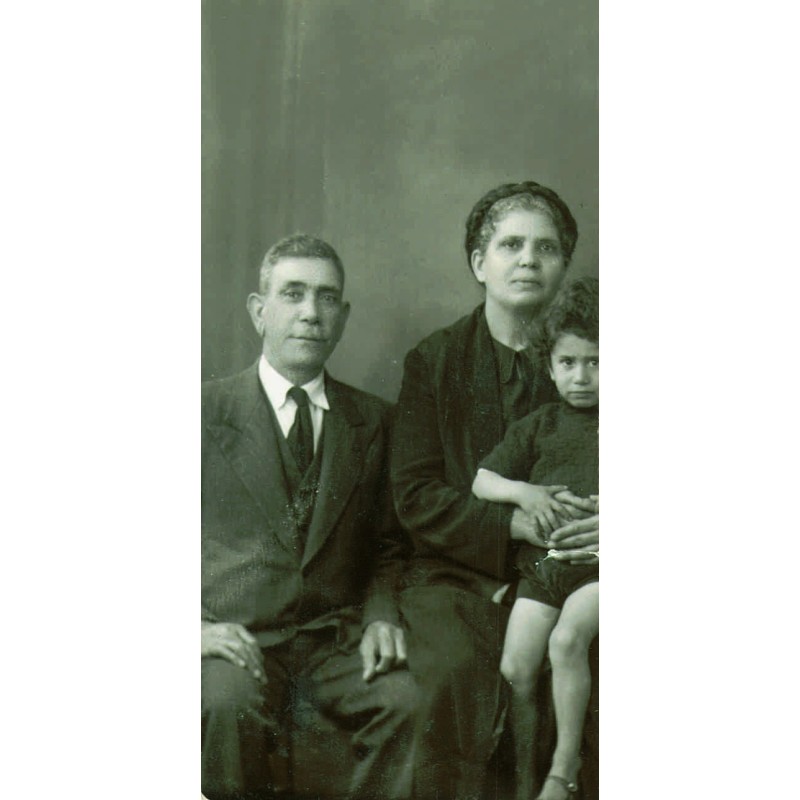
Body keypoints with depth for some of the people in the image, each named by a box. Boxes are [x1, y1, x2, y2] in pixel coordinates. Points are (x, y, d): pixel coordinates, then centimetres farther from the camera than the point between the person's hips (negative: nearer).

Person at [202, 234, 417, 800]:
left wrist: (381, 617, -2)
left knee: (409, 700, -27)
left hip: (337, 638, 2)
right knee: (231, 704, -34)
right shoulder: (208, 410, 5)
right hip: (236, 634, -2)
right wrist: (198, 626, -11)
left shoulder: (372, 421, 14)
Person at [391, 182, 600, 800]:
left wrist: (603, 525, -11)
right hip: (458, 575, -1)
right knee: (455, 671, -30)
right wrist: (515, 524, -14)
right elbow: (415, 495, 1)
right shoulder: (434, 360, 8)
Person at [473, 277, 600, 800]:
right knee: (515, 667, -9)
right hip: (542, 560, 3)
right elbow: (482, 481, 14)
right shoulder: (539, 426, 15)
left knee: (568, 638, -27)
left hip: (598, 560, -3)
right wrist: (523, 492, -6)